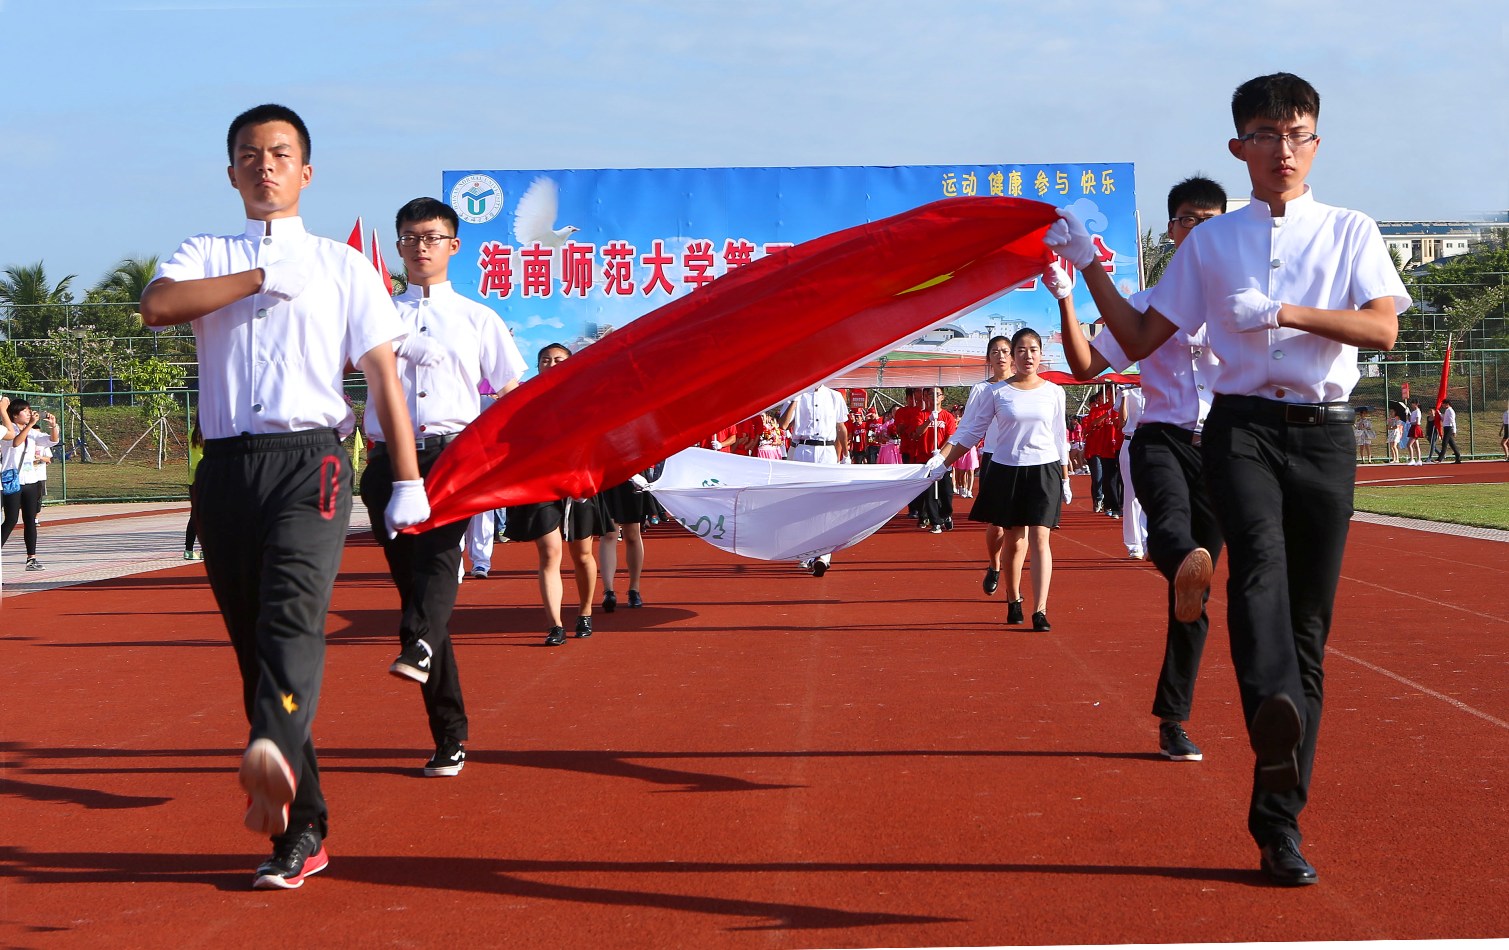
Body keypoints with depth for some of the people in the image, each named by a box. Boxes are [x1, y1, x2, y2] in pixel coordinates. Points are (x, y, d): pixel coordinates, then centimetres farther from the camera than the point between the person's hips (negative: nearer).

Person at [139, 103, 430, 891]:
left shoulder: (343, 265, 13)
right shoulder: (204, 256, 16)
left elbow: (382, 374, 9)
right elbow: (156, 306, -7)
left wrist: (408, 480, 2)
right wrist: (262, 277, -8)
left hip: (309, 460, -3)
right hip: (226, 465, 3)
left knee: (294, 613, -26)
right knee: (251, 641, 2)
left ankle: (273, 752, -49)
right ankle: (302, 829, 8)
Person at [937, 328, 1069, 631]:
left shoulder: (1053, 392, 4)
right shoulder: (996, 392, 0)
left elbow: (1060, 437, 12)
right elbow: (969, 432, 0)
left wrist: (1065, 478, 13)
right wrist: (939, 462, -9)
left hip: (1044, 470, 0)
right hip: (1006, 470, 0)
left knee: (1039, 539, -10)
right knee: (1014, 540, 9)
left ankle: (1040, 611, -14)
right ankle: (1013, 600, 29)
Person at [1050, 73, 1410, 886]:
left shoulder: (1350, 233, 11)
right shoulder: (1210, 243, 13)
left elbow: (1383, 328, -6)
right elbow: (1141, 339, 14)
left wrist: (1284, 313, -16)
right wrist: (1088, 265, 6)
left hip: (1324, 433, 1)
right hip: (1241, 428, -1)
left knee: (1308, 626, 0)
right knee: (1258, 556, -33)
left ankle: (1279, 824, 4)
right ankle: (1274, 709, -59)